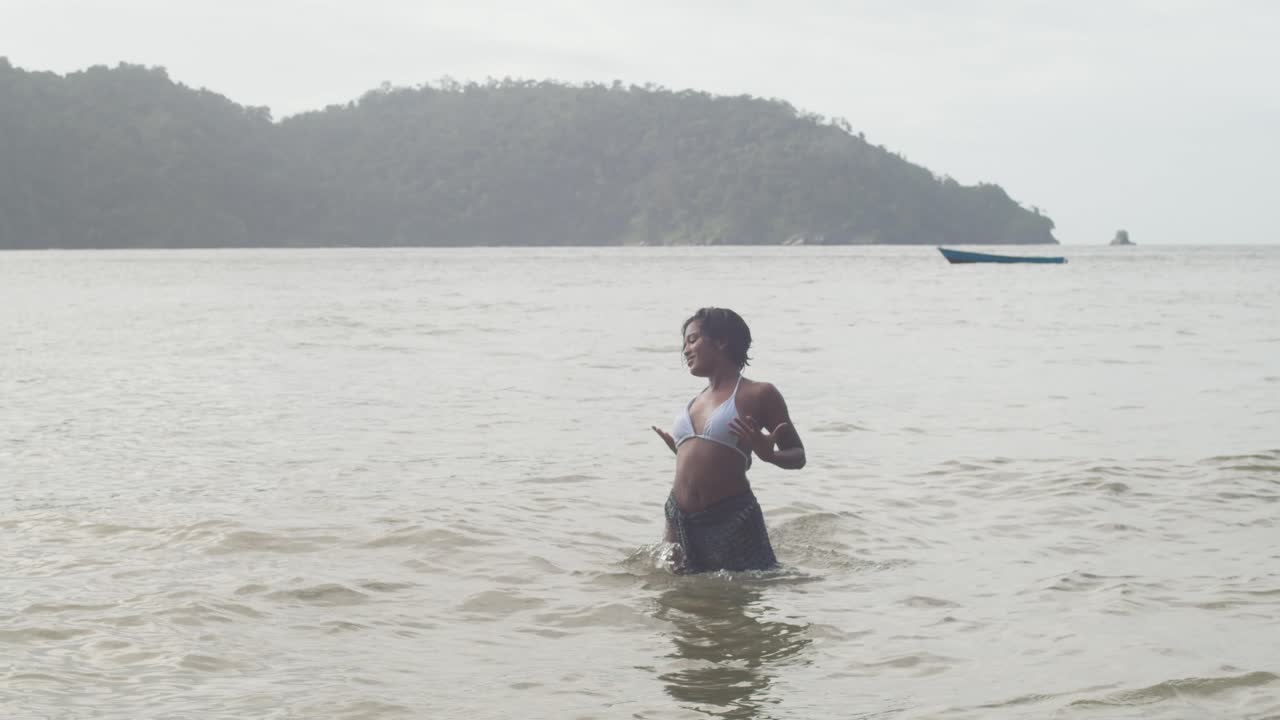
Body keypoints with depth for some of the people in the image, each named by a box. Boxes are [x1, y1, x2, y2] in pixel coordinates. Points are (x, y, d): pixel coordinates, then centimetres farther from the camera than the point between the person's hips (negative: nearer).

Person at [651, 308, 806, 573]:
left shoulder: (757, 395, -3)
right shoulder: (697, 402, 17)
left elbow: (797, 456, -2)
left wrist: (769, 454, -20)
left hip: (731, 519, -7)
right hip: (679, 520, 7)